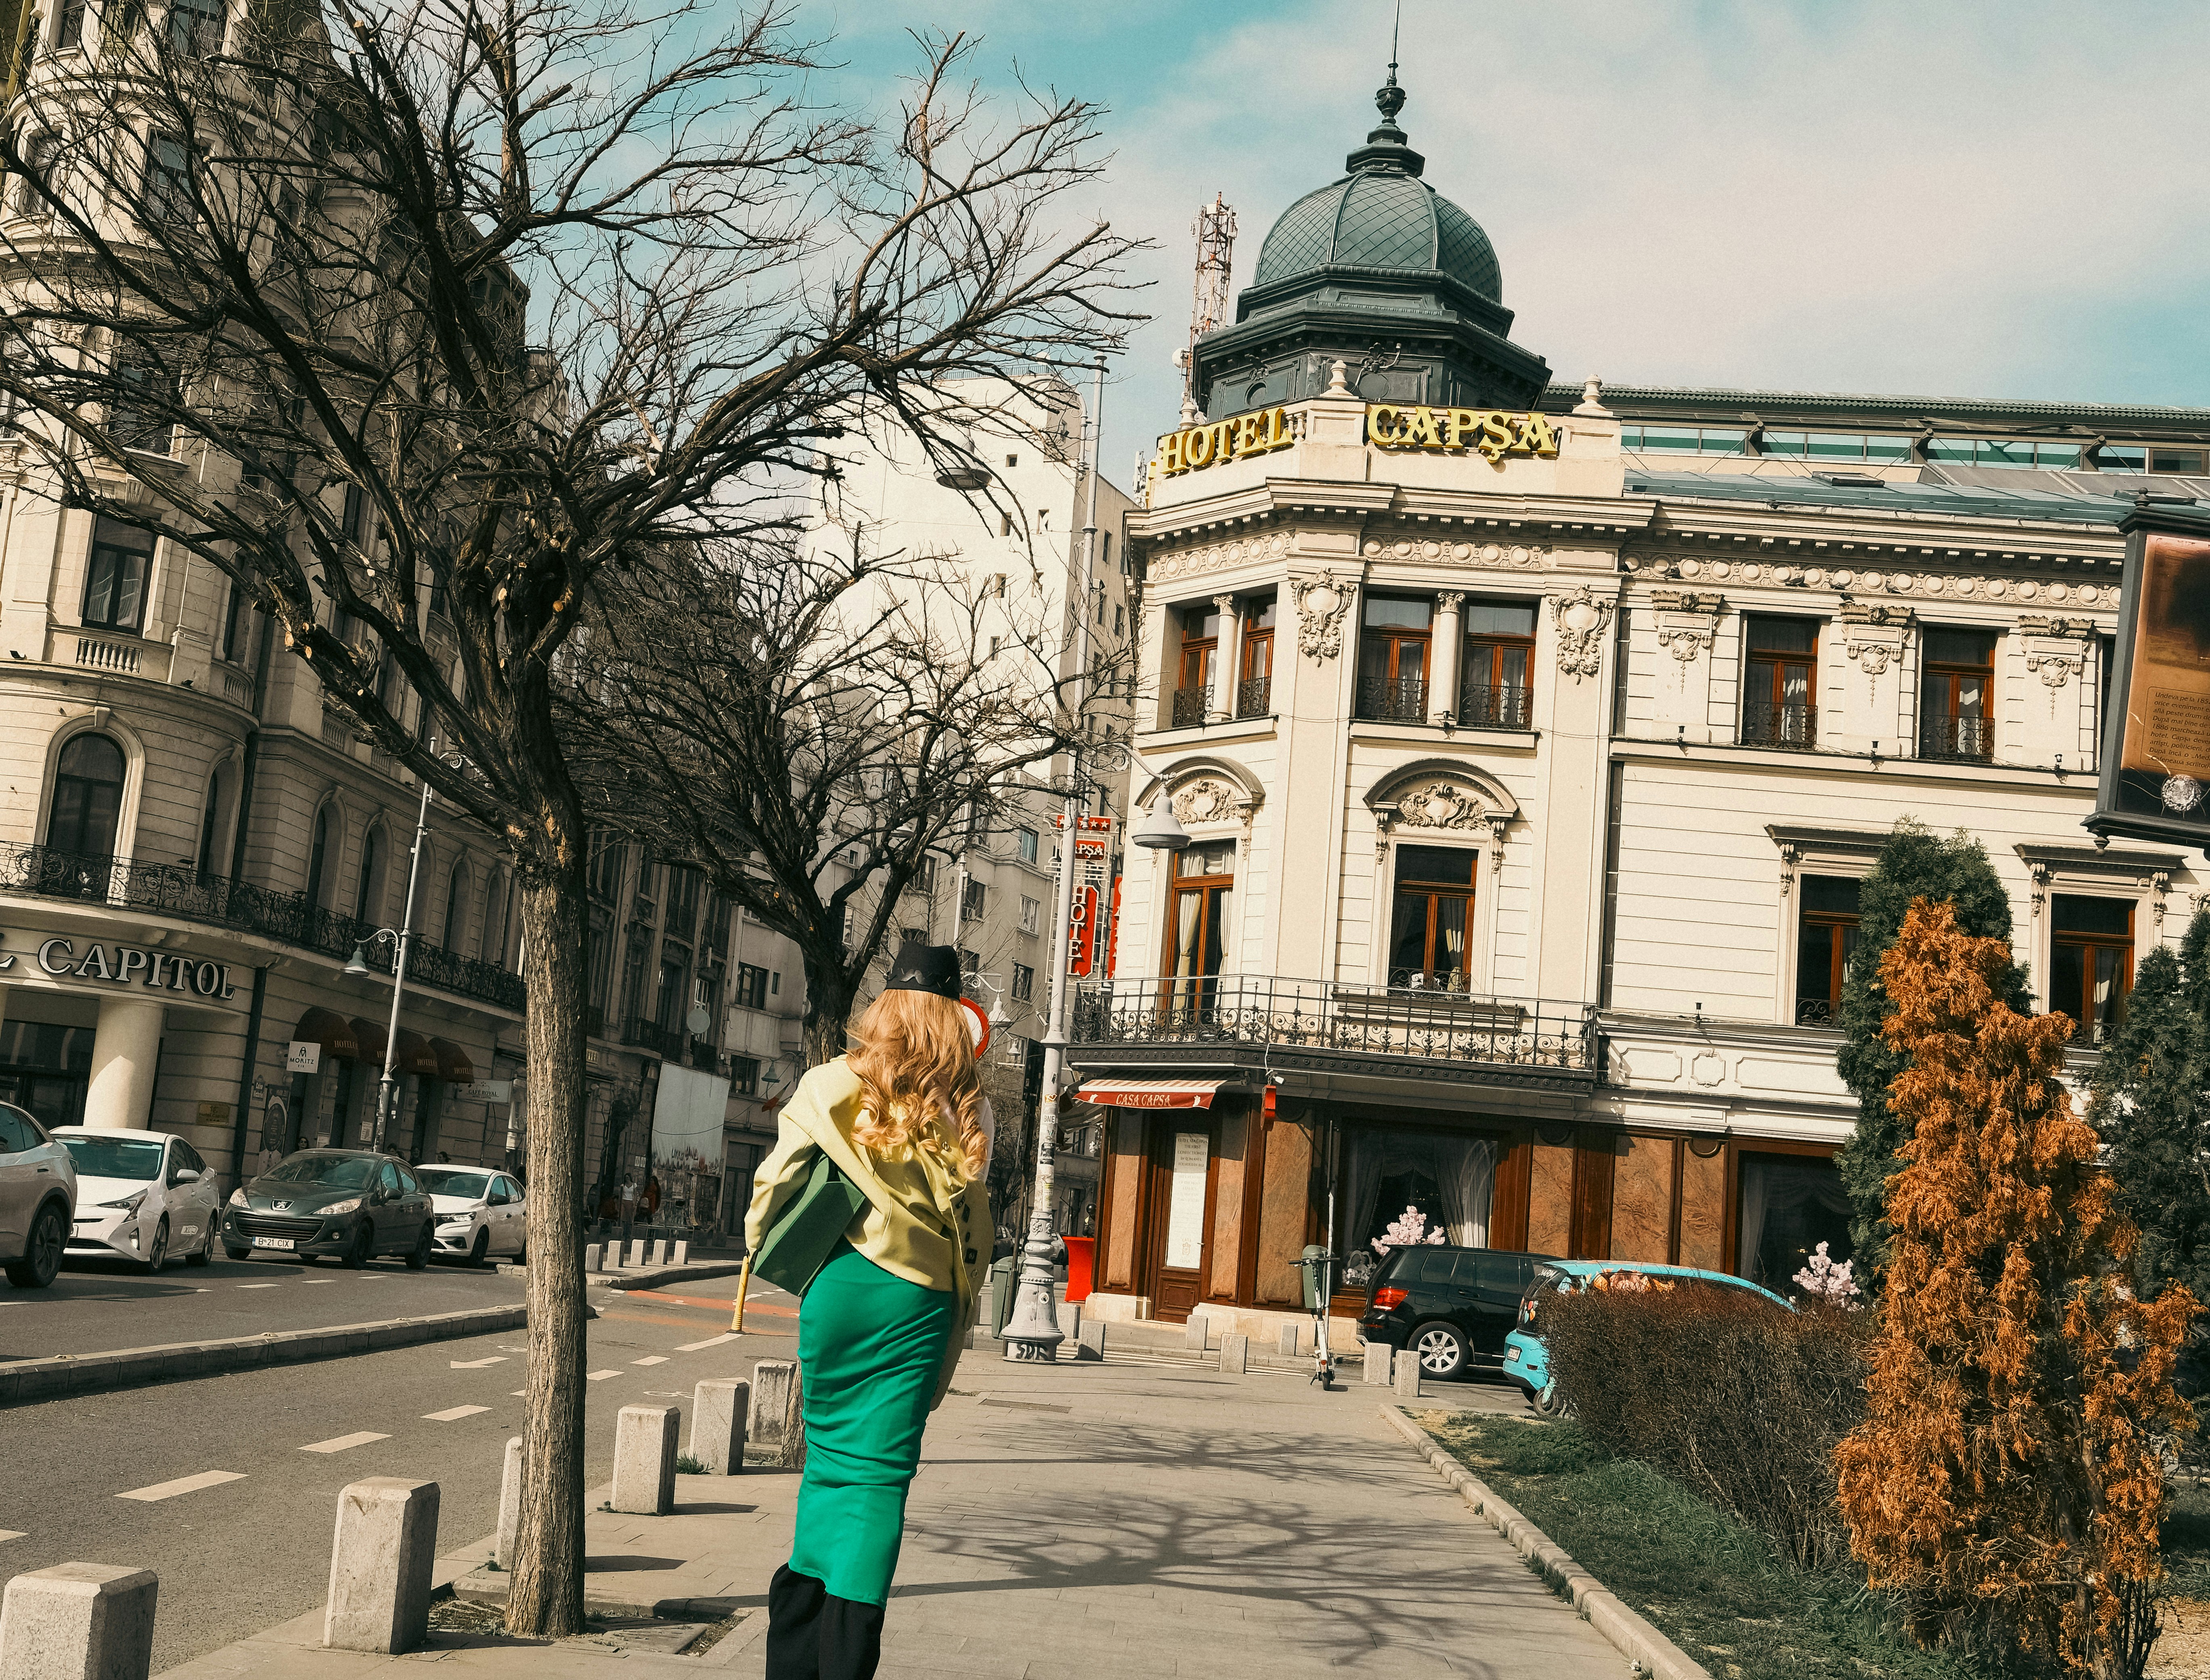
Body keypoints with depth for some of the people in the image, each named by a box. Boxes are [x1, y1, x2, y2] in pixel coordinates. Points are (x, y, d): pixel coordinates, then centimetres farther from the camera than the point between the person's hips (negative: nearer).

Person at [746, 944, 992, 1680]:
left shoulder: (835, 1085, -2)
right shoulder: (971, 1109, 0)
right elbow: (972, 1223, 0)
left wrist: (761, 1238, 19)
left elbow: (779, 1179, 2)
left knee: (830, 1454, 14)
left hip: (845, 1286, 1)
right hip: (923, 1302, 0)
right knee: (880, 1473, 3)